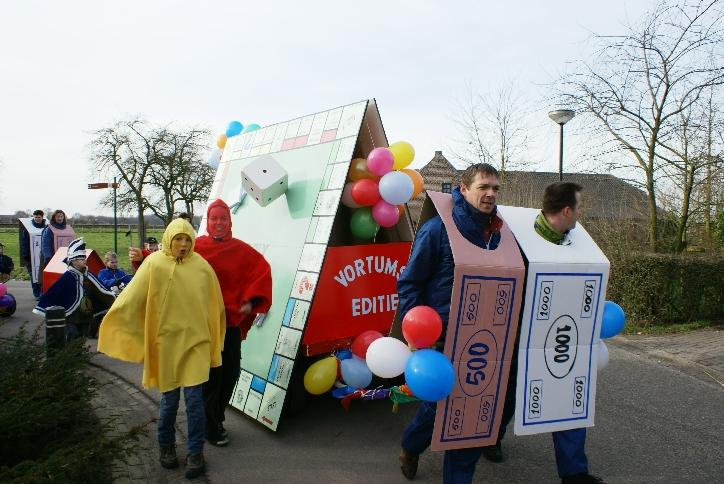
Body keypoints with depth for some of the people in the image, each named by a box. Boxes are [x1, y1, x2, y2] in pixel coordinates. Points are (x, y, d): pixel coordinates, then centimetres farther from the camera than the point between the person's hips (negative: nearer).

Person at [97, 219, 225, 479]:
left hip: (195, 341, 0)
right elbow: (131, 297, -5)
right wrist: (114, 321, -4)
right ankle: (166, 446, 36)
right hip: (166, 341, 0)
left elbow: (213, 304, 2)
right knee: (169, 399, 12)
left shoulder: (201, 266, -5)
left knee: (194, 398, 0)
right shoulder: (154, 264, -8)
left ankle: (195, 452, 18)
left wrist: (213, 338, 8)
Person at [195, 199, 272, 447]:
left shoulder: (241, 249, 1)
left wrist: (250, 301, -8)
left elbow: (262, 270, 0)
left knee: (231, 372, 11)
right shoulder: (196, 247, -4)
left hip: (232, 321, 3)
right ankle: (211, 428, 21)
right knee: (211, 375, 4)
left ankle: (216, 417, 33)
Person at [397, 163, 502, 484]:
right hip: (439, 337, -5)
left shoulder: (497, 233, 4)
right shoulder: (437, 229, -13)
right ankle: (410, 448, 39)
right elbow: (409, 282, -8)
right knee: (439, 405, 6)